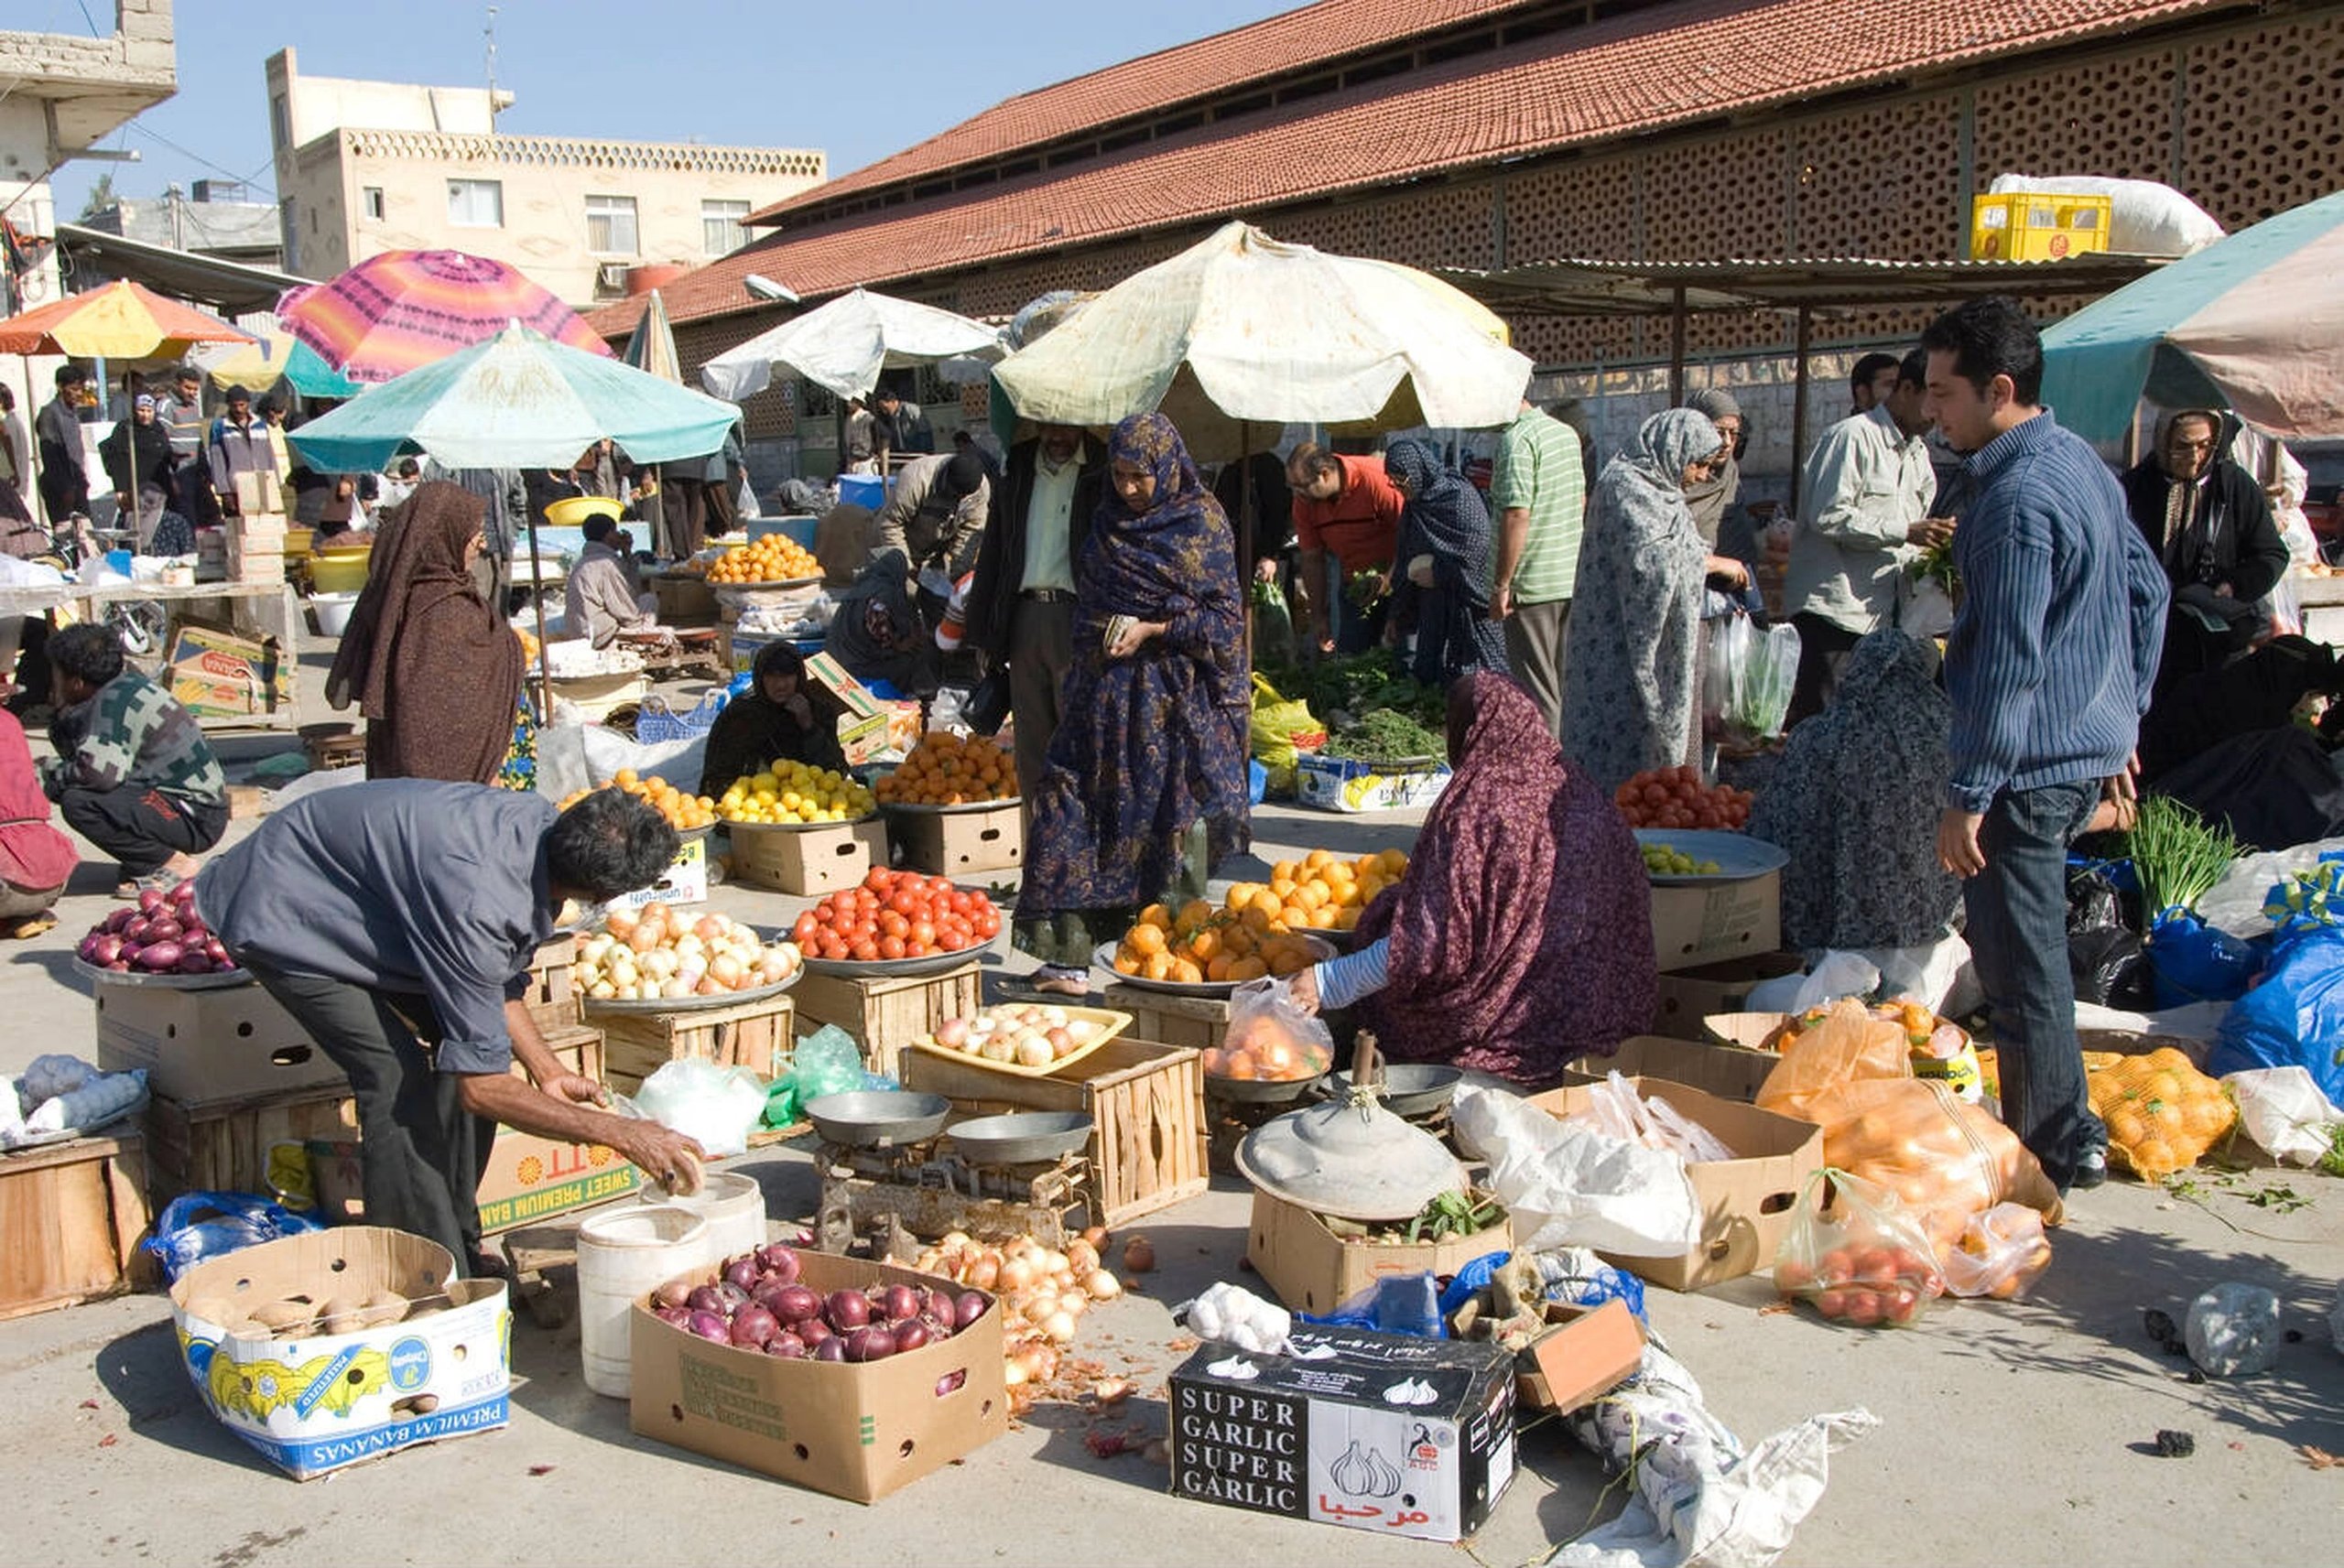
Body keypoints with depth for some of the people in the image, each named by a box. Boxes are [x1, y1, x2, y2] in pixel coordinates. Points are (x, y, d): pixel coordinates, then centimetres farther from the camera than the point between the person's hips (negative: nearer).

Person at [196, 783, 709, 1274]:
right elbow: (480, 1087, -32)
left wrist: (547, 1070, -3)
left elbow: (502, 981, 4)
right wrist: (621, 1133, -30)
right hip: (278, 912, -9)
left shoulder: (544, 827, -14)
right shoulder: (476, 901, -39)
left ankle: (460, 1254, 13)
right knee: (400, 1081, -20)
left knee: (468, 1041, 2)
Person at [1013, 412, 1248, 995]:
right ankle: (1067, 955, -1)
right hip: (1105, 694, 5)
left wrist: (1150, 630, -13)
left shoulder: (1201, 522, -3)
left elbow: (1224, 617, -5)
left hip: (1176, 698, -5)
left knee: (1178, 821, -3)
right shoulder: (1110, 522, 11)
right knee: (1075, 814, -3)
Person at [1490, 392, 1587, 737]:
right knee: (1567, 684, 17)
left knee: (1537, 693, -2)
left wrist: (1501, 585, -19)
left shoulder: (1516, 439, -16)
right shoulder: (1567, 433, 11)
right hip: (1572, 578, 9)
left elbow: (1517, 515, -23)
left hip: (1533, 583, -9)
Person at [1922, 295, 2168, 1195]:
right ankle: (2064, 1131, 30)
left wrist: (1966, 796, -19)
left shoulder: (2017, 496, -20)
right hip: (2091, 746, 10)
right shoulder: (2081, 463, 11)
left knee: (2020, 961, 1)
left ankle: (2057, 1148, 12)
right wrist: (2123, 723, 23)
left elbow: (2008, 663, -22)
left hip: (2031, 762, -10)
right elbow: (2148, 591, 19)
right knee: (2021, 948, 20)